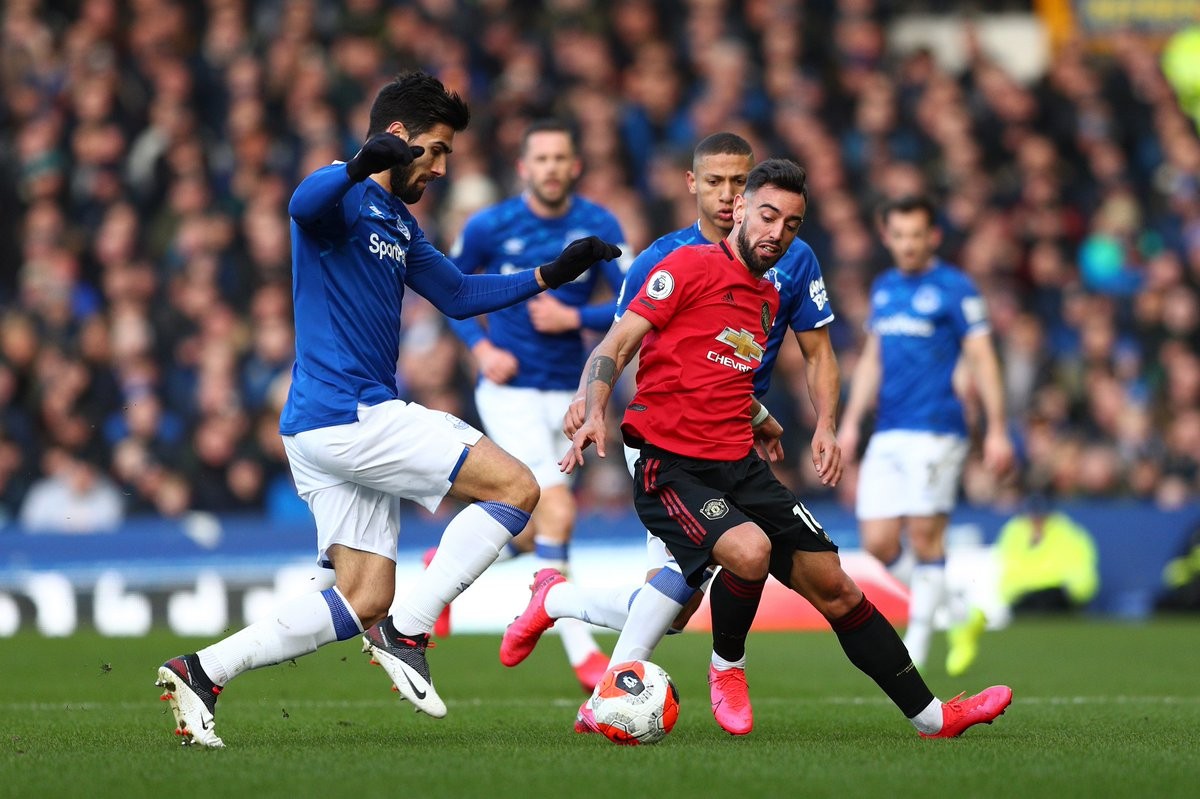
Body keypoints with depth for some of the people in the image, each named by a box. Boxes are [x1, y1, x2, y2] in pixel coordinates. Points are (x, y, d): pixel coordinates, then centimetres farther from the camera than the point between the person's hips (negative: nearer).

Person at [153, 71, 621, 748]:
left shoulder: (398, 222, 23)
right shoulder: (346, 198, -7)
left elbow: (459, 295, 33)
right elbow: (306, 204, -32)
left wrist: (552, 274, 25)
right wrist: (361, 166, -53)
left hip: (341, 427, 10)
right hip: (349, 416, -10)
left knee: (365, 602, 6)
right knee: (517, 488, -11)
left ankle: (203, 671, 5)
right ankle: (406, 634, -12)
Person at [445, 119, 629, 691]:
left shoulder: (599, 227, -3)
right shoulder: (490, 226, -7)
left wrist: (574, 317, -17)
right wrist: (481, 346, -7)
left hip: (566, 392, 4)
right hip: (510, 389, -4)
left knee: (533, 531, 10)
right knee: (558, 513, -19)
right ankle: (580, 651, -16)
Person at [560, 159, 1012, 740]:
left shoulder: (770, 300, 17)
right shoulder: (691, 267, -7)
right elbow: (614, 347, -11)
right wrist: (594, 413, -26)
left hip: (740, 467, 7)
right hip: (669, 467, -7)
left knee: (832, 586, 5)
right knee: (750, 550, -33)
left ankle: (931, 716, 11)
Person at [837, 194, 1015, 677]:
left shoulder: (954, 289, -4)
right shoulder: (883, 289, 15)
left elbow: (981, 359, -6)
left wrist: (997, 430, -10)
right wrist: (851, 422, 15)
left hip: (934, 432, -6)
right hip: (887, 435, 6)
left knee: (925, 538, -8)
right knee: (878, 542, -1)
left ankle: (915, 650, -1)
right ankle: (956, 610, 18)